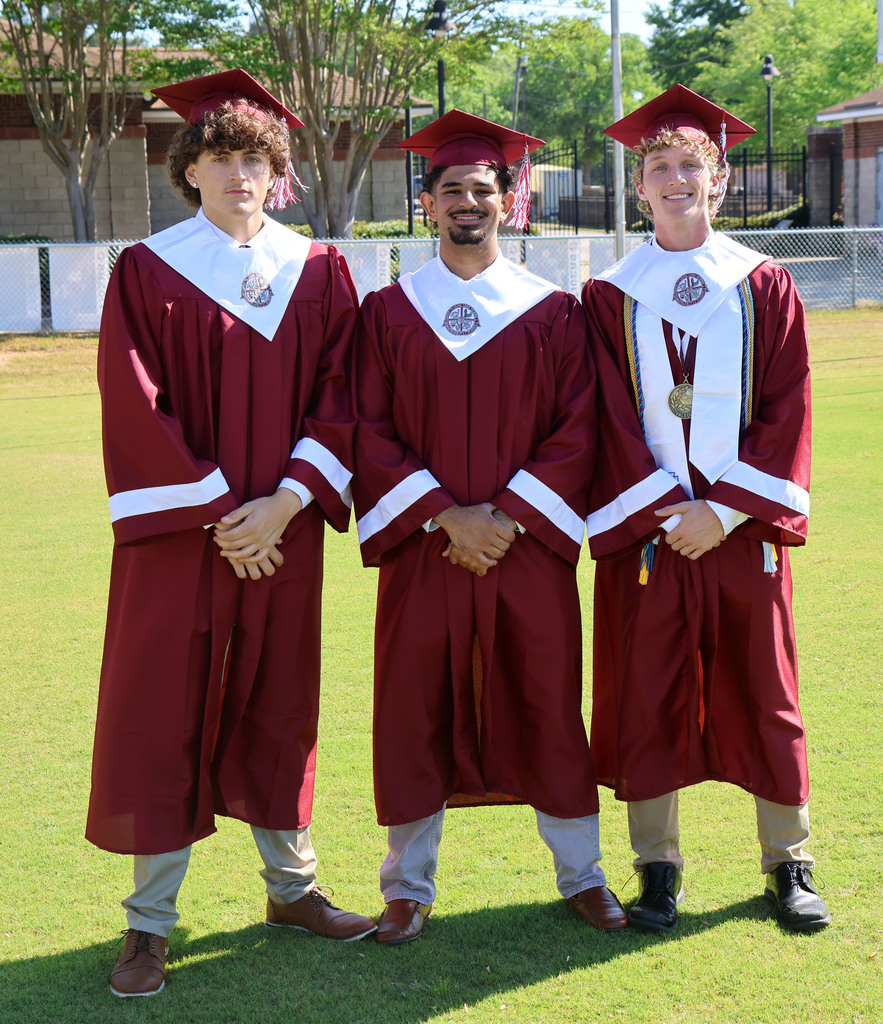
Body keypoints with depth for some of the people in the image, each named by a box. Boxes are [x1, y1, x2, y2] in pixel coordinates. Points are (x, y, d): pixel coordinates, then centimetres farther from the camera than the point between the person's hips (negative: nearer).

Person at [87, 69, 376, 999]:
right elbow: (135, 406, -8)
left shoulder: (315, 270, 6)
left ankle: (292, 887, 27)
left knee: (277, 707, 12)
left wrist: (285, 502, -10)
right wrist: (218, 511, -12)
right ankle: (150, 922, 8)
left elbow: (339, 397, 3)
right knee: (161, 717, 0)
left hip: (280, 530, 3)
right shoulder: (147, 271, -2)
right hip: (179, 530, -3)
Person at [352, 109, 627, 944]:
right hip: (421, 550, 0)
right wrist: (445, 515, -13)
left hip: (528, 547, 0)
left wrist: (509, 516, -13)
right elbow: (370, 434, -1)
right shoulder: (389, 312, 4)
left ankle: (580, 875, 22)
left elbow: (576, 431, -1)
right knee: (415, 716, 4)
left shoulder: (552, 313, 4)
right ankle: (408, 888, 17)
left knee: (546, 710, 6)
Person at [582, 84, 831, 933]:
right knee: (645, 700, 3)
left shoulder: (765, 288, 4)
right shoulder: (610, 296, 4)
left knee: (762, 695, 6)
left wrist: (724, 510, -11)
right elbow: (612, 419, -2)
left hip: (742, 526, 0)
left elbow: (786, 410, -1)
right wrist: (669, 514, -12)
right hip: (645, 528, 0)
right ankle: (657, 869, 15)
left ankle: (788, 863, 18)